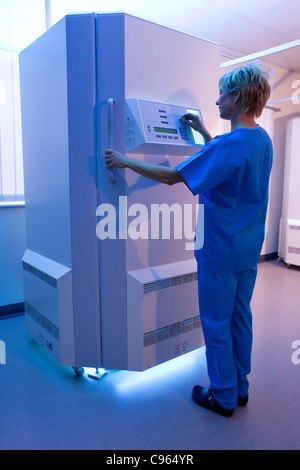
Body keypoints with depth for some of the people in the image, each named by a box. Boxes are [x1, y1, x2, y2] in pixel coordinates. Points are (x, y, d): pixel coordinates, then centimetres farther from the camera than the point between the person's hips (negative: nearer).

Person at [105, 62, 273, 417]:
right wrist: (203, 132, 25)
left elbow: (172, 176, -18)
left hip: (221, 251, -9)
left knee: (217, 326, 7)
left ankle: (223, 398, 24)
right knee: (240, 318, 18)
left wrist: (126, 162, -7)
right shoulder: (262, 139, 7)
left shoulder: (229, 145, -21)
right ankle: (240, 388, 35)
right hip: (250, 250, 9)